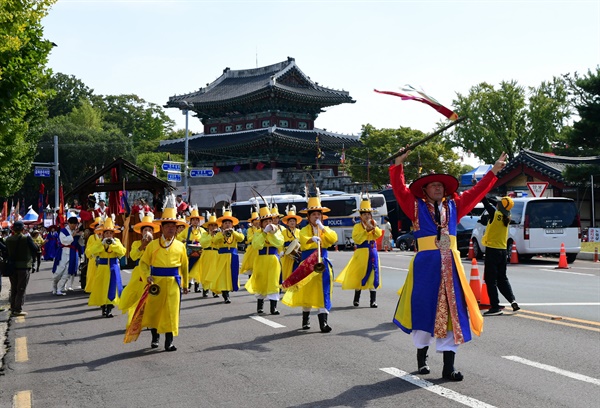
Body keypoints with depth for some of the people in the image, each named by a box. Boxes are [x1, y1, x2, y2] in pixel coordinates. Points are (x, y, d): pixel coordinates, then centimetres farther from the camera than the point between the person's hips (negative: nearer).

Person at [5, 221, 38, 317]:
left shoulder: (8, 239, -1)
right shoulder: (27, 238, -14)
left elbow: (6, 251, 5)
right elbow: (35, 249, -7)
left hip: (12, 266, 4)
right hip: (24, 266, -4)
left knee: (13, 289, 15)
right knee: (21, 289, 1)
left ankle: (13, 308, 20)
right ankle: (18, 309, 0)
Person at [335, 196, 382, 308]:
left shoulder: (373, 225, 13)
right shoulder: (357, 226, 0)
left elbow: (379, 234, -4)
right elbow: (356, 239, -14)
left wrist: (373, 227, -18)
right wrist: (366, 230, -14)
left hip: (372, 253, 3)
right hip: (361, 253, -3)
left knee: (373, 275, 0)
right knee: (359, 275, 4)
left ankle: (373, 300, 2)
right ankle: (356, 299, 18)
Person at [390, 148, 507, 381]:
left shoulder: (454, 205, 15)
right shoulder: (416, 206, 5)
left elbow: (476, 192, 20)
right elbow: (400, 189, -5)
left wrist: (493, 172, 19)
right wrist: (398, 165, -16)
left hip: (450, 264, 3)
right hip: (425, 264, -3)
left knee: (452, 311, 0)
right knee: (424, 310, 4)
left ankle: (448, 367, 3)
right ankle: (421, 357, 24)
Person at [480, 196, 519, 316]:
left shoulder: (495, 214, -12)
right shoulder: (507, 218, 7)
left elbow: (486, 203, -6)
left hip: (492, 250, -7)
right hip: (503, 250, 7)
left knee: (490, 279, -2)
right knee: (502, 278, 18)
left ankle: (495, 307, -4)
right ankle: (512, 300, 5)